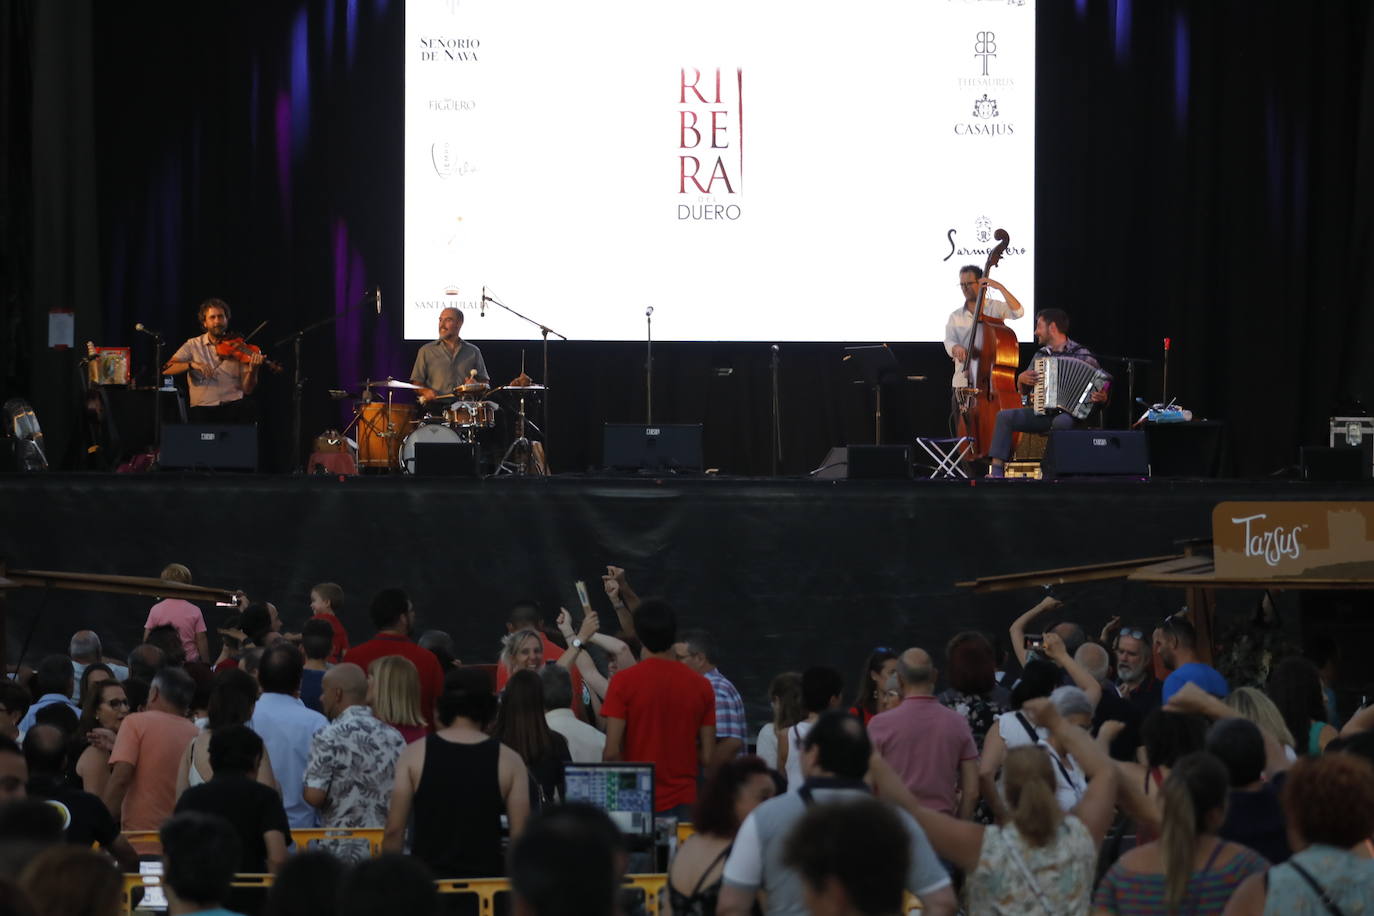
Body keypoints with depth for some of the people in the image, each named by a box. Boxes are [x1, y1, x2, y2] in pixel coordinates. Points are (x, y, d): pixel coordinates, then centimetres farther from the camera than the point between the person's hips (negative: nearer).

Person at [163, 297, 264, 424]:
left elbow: (247, 389, 3)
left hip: (233, 406, 1)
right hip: (203, 408, -1)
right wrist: (192, 364, -18)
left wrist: (253, 370, -17)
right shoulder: (193, 346, 10)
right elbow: (166, 369, -2)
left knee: (250, 408, -32)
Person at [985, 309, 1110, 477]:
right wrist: (1021, 379, 0)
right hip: (1042, 413, 6)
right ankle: (996, 471, -22)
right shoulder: (1040, 355, 16)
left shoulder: (1081, 354, -2)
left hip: (1068, 414, -6)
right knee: (1004, 416, -15)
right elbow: (1023, 391, 22)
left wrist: (1101, 398, -26)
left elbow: (1100, 386, -3)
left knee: (1061, 422, -40)